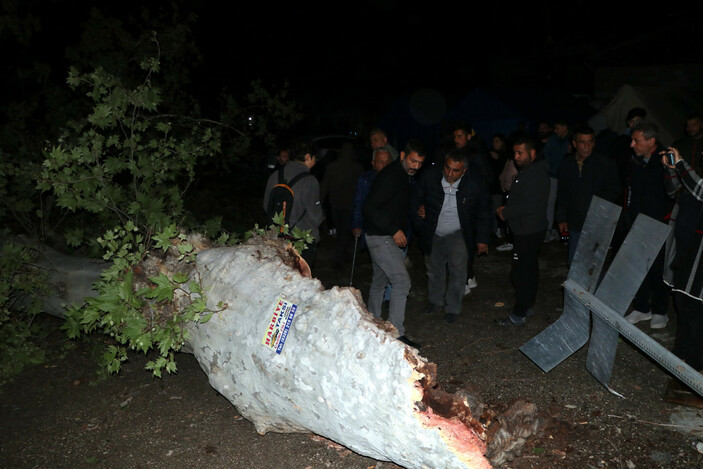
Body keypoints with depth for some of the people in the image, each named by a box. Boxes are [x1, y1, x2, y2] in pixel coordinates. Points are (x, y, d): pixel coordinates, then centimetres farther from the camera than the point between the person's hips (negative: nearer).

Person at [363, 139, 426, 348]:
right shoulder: (389, 176, -19)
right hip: (380, 237, -10)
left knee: (379, 280, 18)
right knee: (402, 281, -13)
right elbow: (369, 207, -24)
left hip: (388, 237, 10)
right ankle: (396, 334, -10)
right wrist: (394, 229, -25)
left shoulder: (405, 176, 11)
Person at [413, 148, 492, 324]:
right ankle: (435, 302, 36)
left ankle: (453, 308, 7)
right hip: (433, 233, 2)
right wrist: (420, 208, -17)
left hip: (458, 233, -2)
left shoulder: (475, 184, -17)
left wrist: (482, 239, 0)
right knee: (434, 269, 14)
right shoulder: (430, 176, -16)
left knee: (457, 269, -10)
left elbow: (484, 212, -3)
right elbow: (417, 196, 4)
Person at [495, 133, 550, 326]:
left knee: (521, 273, -5)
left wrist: (505, 213, -13)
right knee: (530, 270, 19)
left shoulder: (536, 174, -21)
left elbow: (528, 206, -26)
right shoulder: (528, 171, 12)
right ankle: (527, 306, 32)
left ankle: (519, 315, 3)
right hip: (528, 230, 11)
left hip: (528, 232, -11)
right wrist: (507, 208, 3)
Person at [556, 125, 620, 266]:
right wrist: (562, 218, 9)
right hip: (575, 224, 4)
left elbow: (614, 192, 0)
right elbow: (562, 194, 13)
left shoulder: (606, 164, -5)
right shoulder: (567, 164, 6)